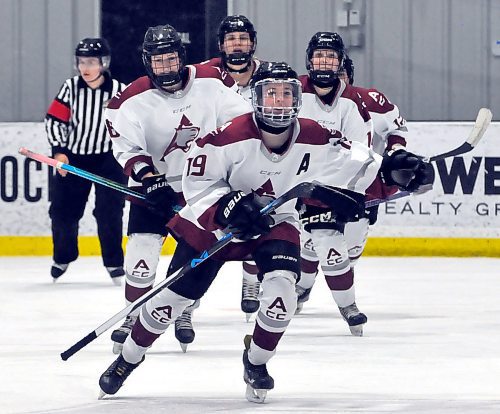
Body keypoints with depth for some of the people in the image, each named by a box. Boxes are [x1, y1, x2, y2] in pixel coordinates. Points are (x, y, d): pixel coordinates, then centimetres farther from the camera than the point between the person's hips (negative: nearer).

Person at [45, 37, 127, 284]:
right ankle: (63, 259, 27)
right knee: (62, 210, 5)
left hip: (108, 159, -2)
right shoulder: (71, 87, -6)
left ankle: (114, 263, 4)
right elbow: (54, 120, -2)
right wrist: (59, 151, -12)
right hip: (73, 157, 2)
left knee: (109, 213, -10)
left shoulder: (119, 91, -10)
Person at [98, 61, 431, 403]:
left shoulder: (315, 140, -17)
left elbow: (357, 161, -4)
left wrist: (393, 168, -21)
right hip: (212, 222, -2)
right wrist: (230, 206, -33)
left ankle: (256, 362, 5)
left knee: (281, 290, -22)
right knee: (176, 294, -1)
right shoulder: (231, 137, -26)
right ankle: (130, 357, 23)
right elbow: (197, 182, -21)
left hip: (276, 224, 2)